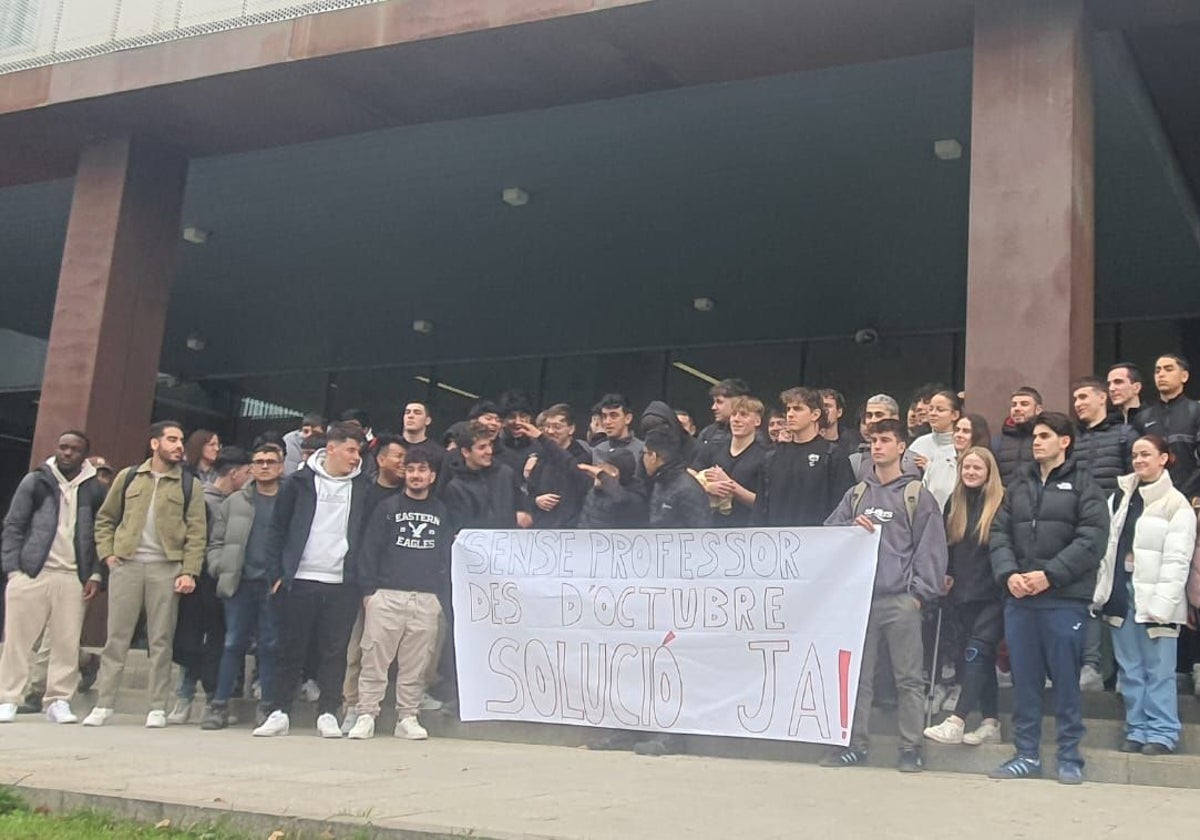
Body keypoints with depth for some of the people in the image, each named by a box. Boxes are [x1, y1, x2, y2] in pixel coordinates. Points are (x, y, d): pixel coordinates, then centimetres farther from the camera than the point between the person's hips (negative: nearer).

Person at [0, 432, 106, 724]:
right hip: (31, 572, -1)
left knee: (67, 643, -2)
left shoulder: (95, 490, 9)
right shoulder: (35, 481, 7)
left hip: (73, 577, 1)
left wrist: (96, 575, -1)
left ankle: (59, 700, 4)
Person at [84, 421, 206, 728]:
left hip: (167, 567, -1)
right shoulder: (128, 477, 10)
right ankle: (103, 705, 8)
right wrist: (107, 553, 2)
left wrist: (189, 571, -10)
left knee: (161, 640, 1)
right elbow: (105, 518, 16)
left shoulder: (190, 484, 5)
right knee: (116, 637, 2)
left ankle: (158, 708, 7)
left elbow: (196, 532, 0)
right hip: (126, 565, 1)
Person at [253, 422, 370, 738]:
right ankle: (279, 713, 12)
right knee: (291, 650, 4)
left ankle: (328, 714, 11)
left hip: (342, 584, 1)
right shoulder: (299, 482, 3)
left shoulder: (362, 486, 6)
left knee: (335, 651, 3)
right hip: (299, 581, -1)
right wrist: (276, 573, -1)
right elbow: (277, 529, 5)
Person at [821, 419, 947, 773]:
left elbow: (930, 547, -3)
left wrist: (920, 592, -9)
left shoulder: (918, 495, 2)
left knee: (908, 677, 0)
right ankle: (855, 743, 14)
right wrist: (851, 528, -6)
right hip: (859, 595, 4)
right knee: (857, 674, 7)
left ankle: (910, 747, 7)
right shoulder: (856, 494, 15)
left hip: (900, 599, -4)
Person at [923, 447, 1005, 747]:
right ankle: (990, 723, 16)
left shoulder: (1002, 504, -6)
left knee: (976, 653, -13)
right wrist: (945, 574, 9)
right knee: (983, 657, 11)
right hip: (964, 593, 6)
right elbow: (945, 544, 19)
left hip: (993, 595, -6)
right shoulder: (955, 503, 12)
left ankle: (956, 722, -17)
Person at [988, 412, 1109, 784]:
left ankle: (1070, 758, 12)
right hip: (1019, 599, 4)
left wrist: (1049, 575, -16)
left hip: (1064, 600, -4)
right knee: (1024, 680, 9)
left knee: (1066, 680, 2)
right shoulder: (1019, 483, 15)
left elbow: (1092, 540, -10)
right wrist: (1008, 573, -7)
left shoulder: (1083, 485, 0)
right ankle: (1026, 755, 18)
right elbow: (999, 533, 10)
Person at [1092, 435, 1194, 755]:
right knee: (1129, 669, 9)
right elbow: (1108, 548, 10)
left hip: (1153, 597, -5)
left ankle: (1162, 733, 6)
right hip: (1121, 592, 5)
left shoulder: (1176, 504, -4)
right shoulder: (1120, 497, 13)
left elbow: (1176, 559, -10)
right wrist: (1101, 591, 3)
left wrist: (1162, 604, -17)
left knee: (1158, 669, -2)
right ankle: (1137, 729, 17)